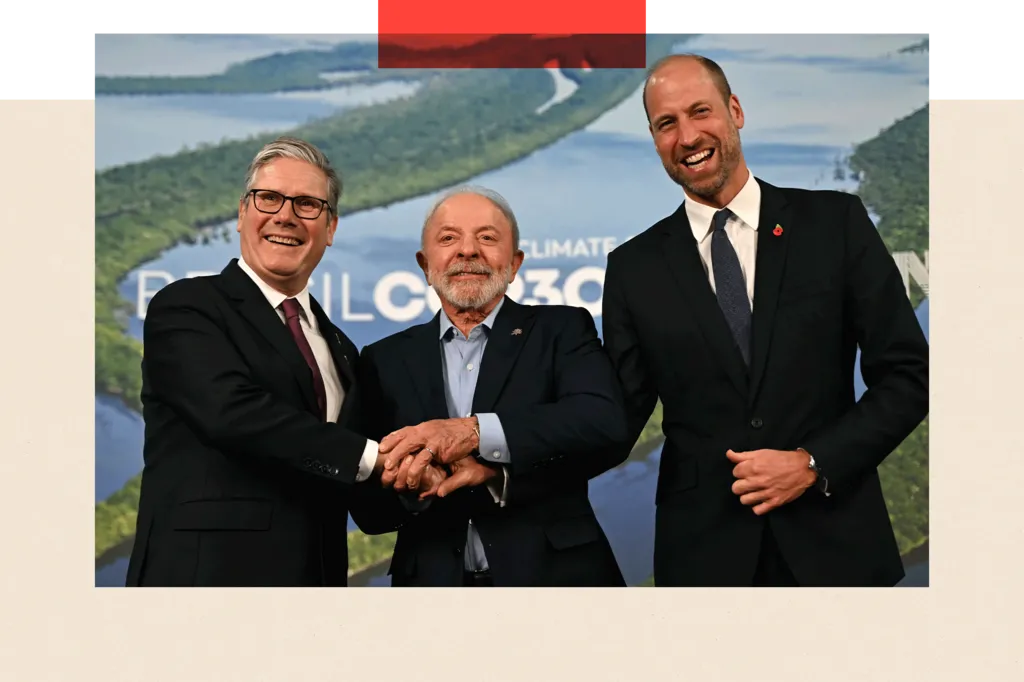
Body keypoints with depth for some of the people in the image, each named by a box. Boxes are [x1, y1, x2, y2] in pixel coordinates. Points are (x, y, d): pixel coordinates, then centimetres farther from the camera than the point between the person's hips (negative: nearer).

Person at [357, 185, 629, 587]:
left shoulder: (561, 330, -1)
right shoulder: (386, 360, 4)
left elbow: (606, 426, -18)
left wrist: (476, 432, -27)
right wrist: (423, 483, -21)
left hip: (554, 575, -1)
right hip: (434, 580, 1)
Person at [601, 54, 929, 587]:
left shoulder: (836, 222, -1)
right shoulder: (633, 268, 2)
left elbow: (907, 374, -1)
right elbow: (621, 415, 2)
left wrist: (814, 463, -11)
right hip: (703, 548, 0)